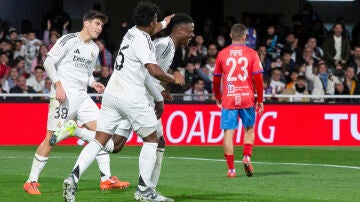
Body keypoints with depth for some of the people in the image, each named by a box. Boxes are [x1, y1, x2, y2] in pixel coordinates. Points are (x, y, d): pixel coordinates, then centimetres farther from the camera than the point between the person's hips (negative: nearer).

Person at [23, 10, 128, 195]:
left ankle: (106, 179, 0)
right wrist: (58, 85, -18)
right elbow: (49, 62, -8)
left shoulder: (94, 49, 17)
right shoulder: (69, 40, -5)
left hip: (82, 97, 7)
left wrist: (93, 83, 6)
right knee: (51, 138, -9)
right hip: (63, 96, -7)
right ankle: (31, 181, 1)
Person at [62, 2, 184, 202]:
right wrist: (173, 79, -8)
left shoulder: (133, 32, 12)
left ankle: (73, 178, -15)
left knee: (100, 140, 2)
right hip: (131, 98, -8)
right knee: (152, 140, 9)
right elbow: (154, 70, -25)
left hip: (112, 94, 8)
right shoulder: (144, 41, -14)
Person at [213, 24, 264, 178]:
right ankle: (247, 157, -1)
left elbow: (216, 79, 9)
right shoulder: (251, 53, 0)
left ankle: (231, 169, -4)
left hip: (228, 99, 0)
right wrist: (260, 100, 5)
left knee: (228, 132, 0)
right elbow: (258, 78, -3)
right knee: (249, 129, 18)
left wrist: (217, 97, 24)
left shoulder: (222, 54, 3)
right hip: (247, 98, 0)